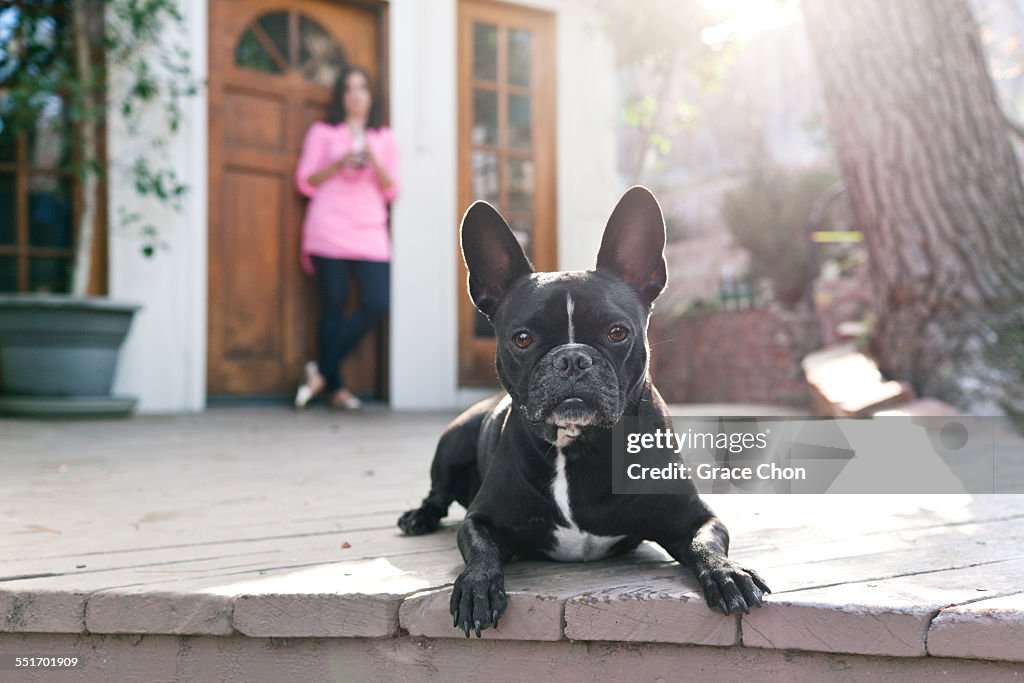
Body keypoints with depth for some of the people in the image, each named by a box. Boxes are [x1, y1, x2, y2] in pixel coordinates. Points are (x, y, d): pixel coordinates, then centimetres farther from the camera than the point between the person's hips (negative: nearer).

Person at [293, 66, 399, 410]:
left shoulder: (384, 138, 19)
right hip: (329, 232, -2)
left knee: (376, 305, -12)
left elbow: (391, 191, 12)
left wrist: (375, 165, -7)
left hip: (370, 232, 3)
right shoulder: (322, 132, 12)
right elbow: (305, 182, 5)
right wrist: (339, 164, -10)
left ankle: (322, 369, 0)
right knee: (333, 307, -5)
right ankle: (335, 385, 4)